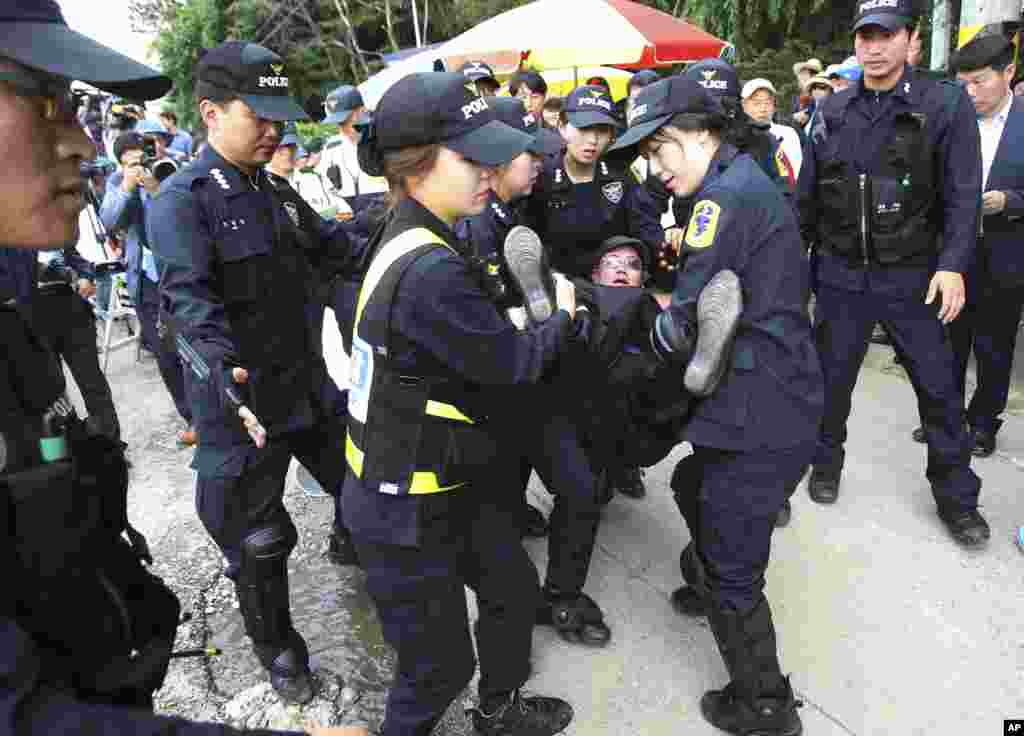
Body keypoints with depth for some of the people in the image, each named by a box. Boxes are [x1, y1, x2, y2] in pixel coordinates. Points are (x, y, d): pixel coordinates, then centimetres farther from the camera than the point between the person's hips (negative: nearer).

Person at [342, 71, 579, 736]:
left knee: (515, 592, 26)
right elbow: (512, 361, -18)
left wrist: (545, 316, -1)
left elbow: (484, 344, 9)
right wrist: (562, 316, 0)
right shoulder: (431, 271, -30)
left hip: (450, 482, 10)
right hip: (405, 511, -10)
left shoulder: (409, 236, 3)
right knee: (440, 667, 12)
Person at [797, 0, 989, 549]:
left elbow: (962, 195, -8)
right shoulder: (832, 111, 4)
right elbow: (808, 193, 9)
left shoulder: (947, 105, -4)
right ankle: (827, 463, 32)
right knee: (831, 376, 11)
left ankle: (956, 496, 22)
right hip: (840, 272, 2)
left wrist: (953, 265, -18)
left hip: (911, 275, -2)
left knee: (938, 385, 6)